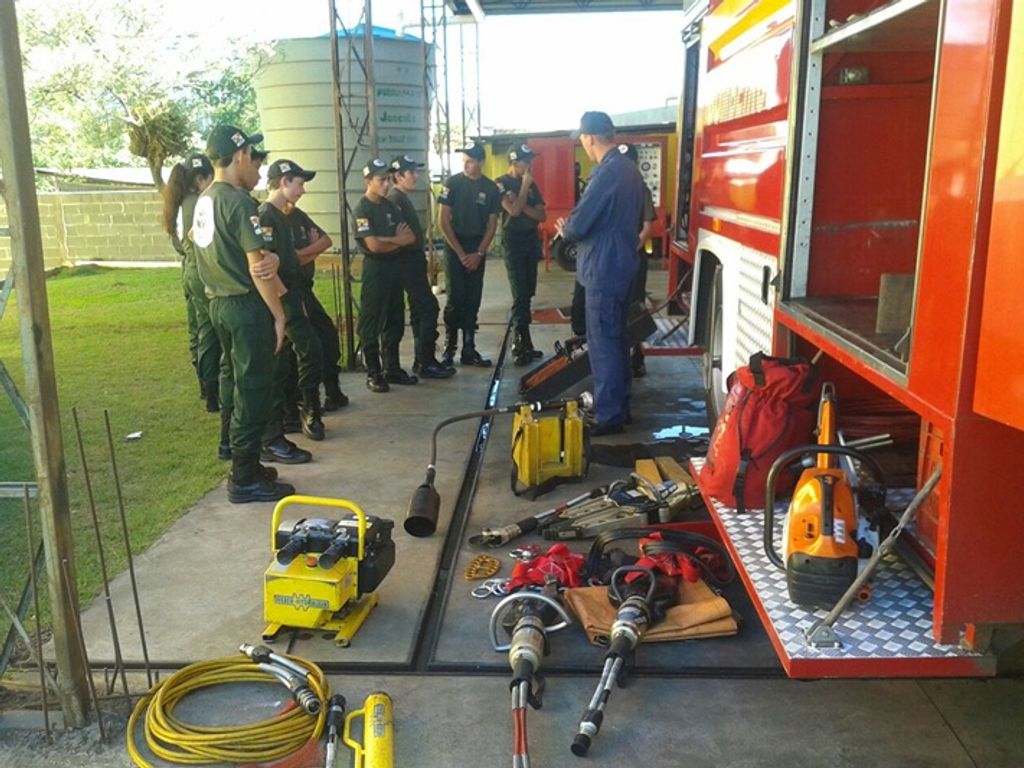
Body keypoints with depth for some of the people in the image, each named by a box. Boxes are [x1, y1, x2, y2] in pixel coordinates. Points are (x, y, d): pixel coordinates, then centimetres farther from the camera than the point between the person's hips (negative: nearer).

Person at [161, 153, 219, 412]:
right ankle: (214, 394, 0)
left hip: (189, 271, 9)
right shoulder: (199, 204, -17)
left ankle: (205, 385, 29)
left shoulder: (181, 204, 10)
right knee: (210, 332, -4)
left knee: (197, 330, 16)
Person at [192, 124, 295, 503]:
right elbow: (257, 266, -19)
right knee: (252, 390, -3)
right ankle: (245, 479, 4)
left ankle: (243, 464, 27)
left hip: (219, 302, 9)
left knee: (234, 382, 16)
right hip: (246, 305, -9)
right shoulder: (239, 202, -17)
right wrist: (278, 314, -14)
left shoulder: (203, 200, 12)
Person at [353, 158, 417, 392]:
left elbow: (411, 237, 4)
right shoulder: (362, 209, -10)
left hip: (393, 266, 8)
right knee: (371, 324, -1)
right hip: (375, 268, -8)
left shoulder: (390, 206, 11)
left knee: (395, 321, 12)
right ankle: (373, 374, 5)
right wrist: (397, 241, -3)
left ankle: (393, 369, 21)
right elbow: (373, 245, -19)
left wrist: (387, 240, -13)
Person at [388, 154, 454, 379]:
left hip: (414, 261, 11)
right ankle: (426, 363, -7)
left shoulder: (403, 199, 17)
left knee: (420, 310, 13)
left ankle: (423, 360, 20)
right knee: (429, 307, -11)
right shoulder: (395, 200, -14)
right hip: (407, 261, -11)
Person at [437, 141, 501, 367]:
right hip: (455, 247, -3)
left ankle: (469, 349, 10)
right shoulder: (453, 183, -5)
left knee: (473, 300, 5)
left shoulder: (491, 188, 2)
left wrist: (479, 253, -6)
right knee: (456, 299, -6)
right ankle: (449, 349, 3)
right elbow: (444, 221, -7)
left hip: (478, 249, 3)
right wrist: (460, 253, -11)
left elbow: (492, 224, 4)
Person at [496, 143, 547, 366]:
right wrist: (525, 185, -12)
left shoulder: (532, 184, 12)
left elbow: (542, 215, 6)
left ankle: (519, 339, 16)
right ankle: (522, 344, -8)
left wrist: (524, 206, -10)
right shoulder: (502, 183, -6)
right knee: (520, 295, -10)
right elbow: (514, 210, -20)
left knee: (527, 294, 8)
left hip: (532, 240, 6)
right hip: (514, 242, -6)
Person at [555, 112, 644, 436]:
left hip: (603, 270, -10)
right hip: (621, 266, 10)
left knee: (603, 344, -3)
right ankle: (619, 405, 27)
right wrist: (573, 227, 11)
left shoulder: (606, 173, -20)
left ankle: (609, 416, 3)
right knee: (617, 339, 17)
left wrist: (563, 229, 3)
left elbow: (578, 226, -20)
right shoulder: (629, 170, 10)